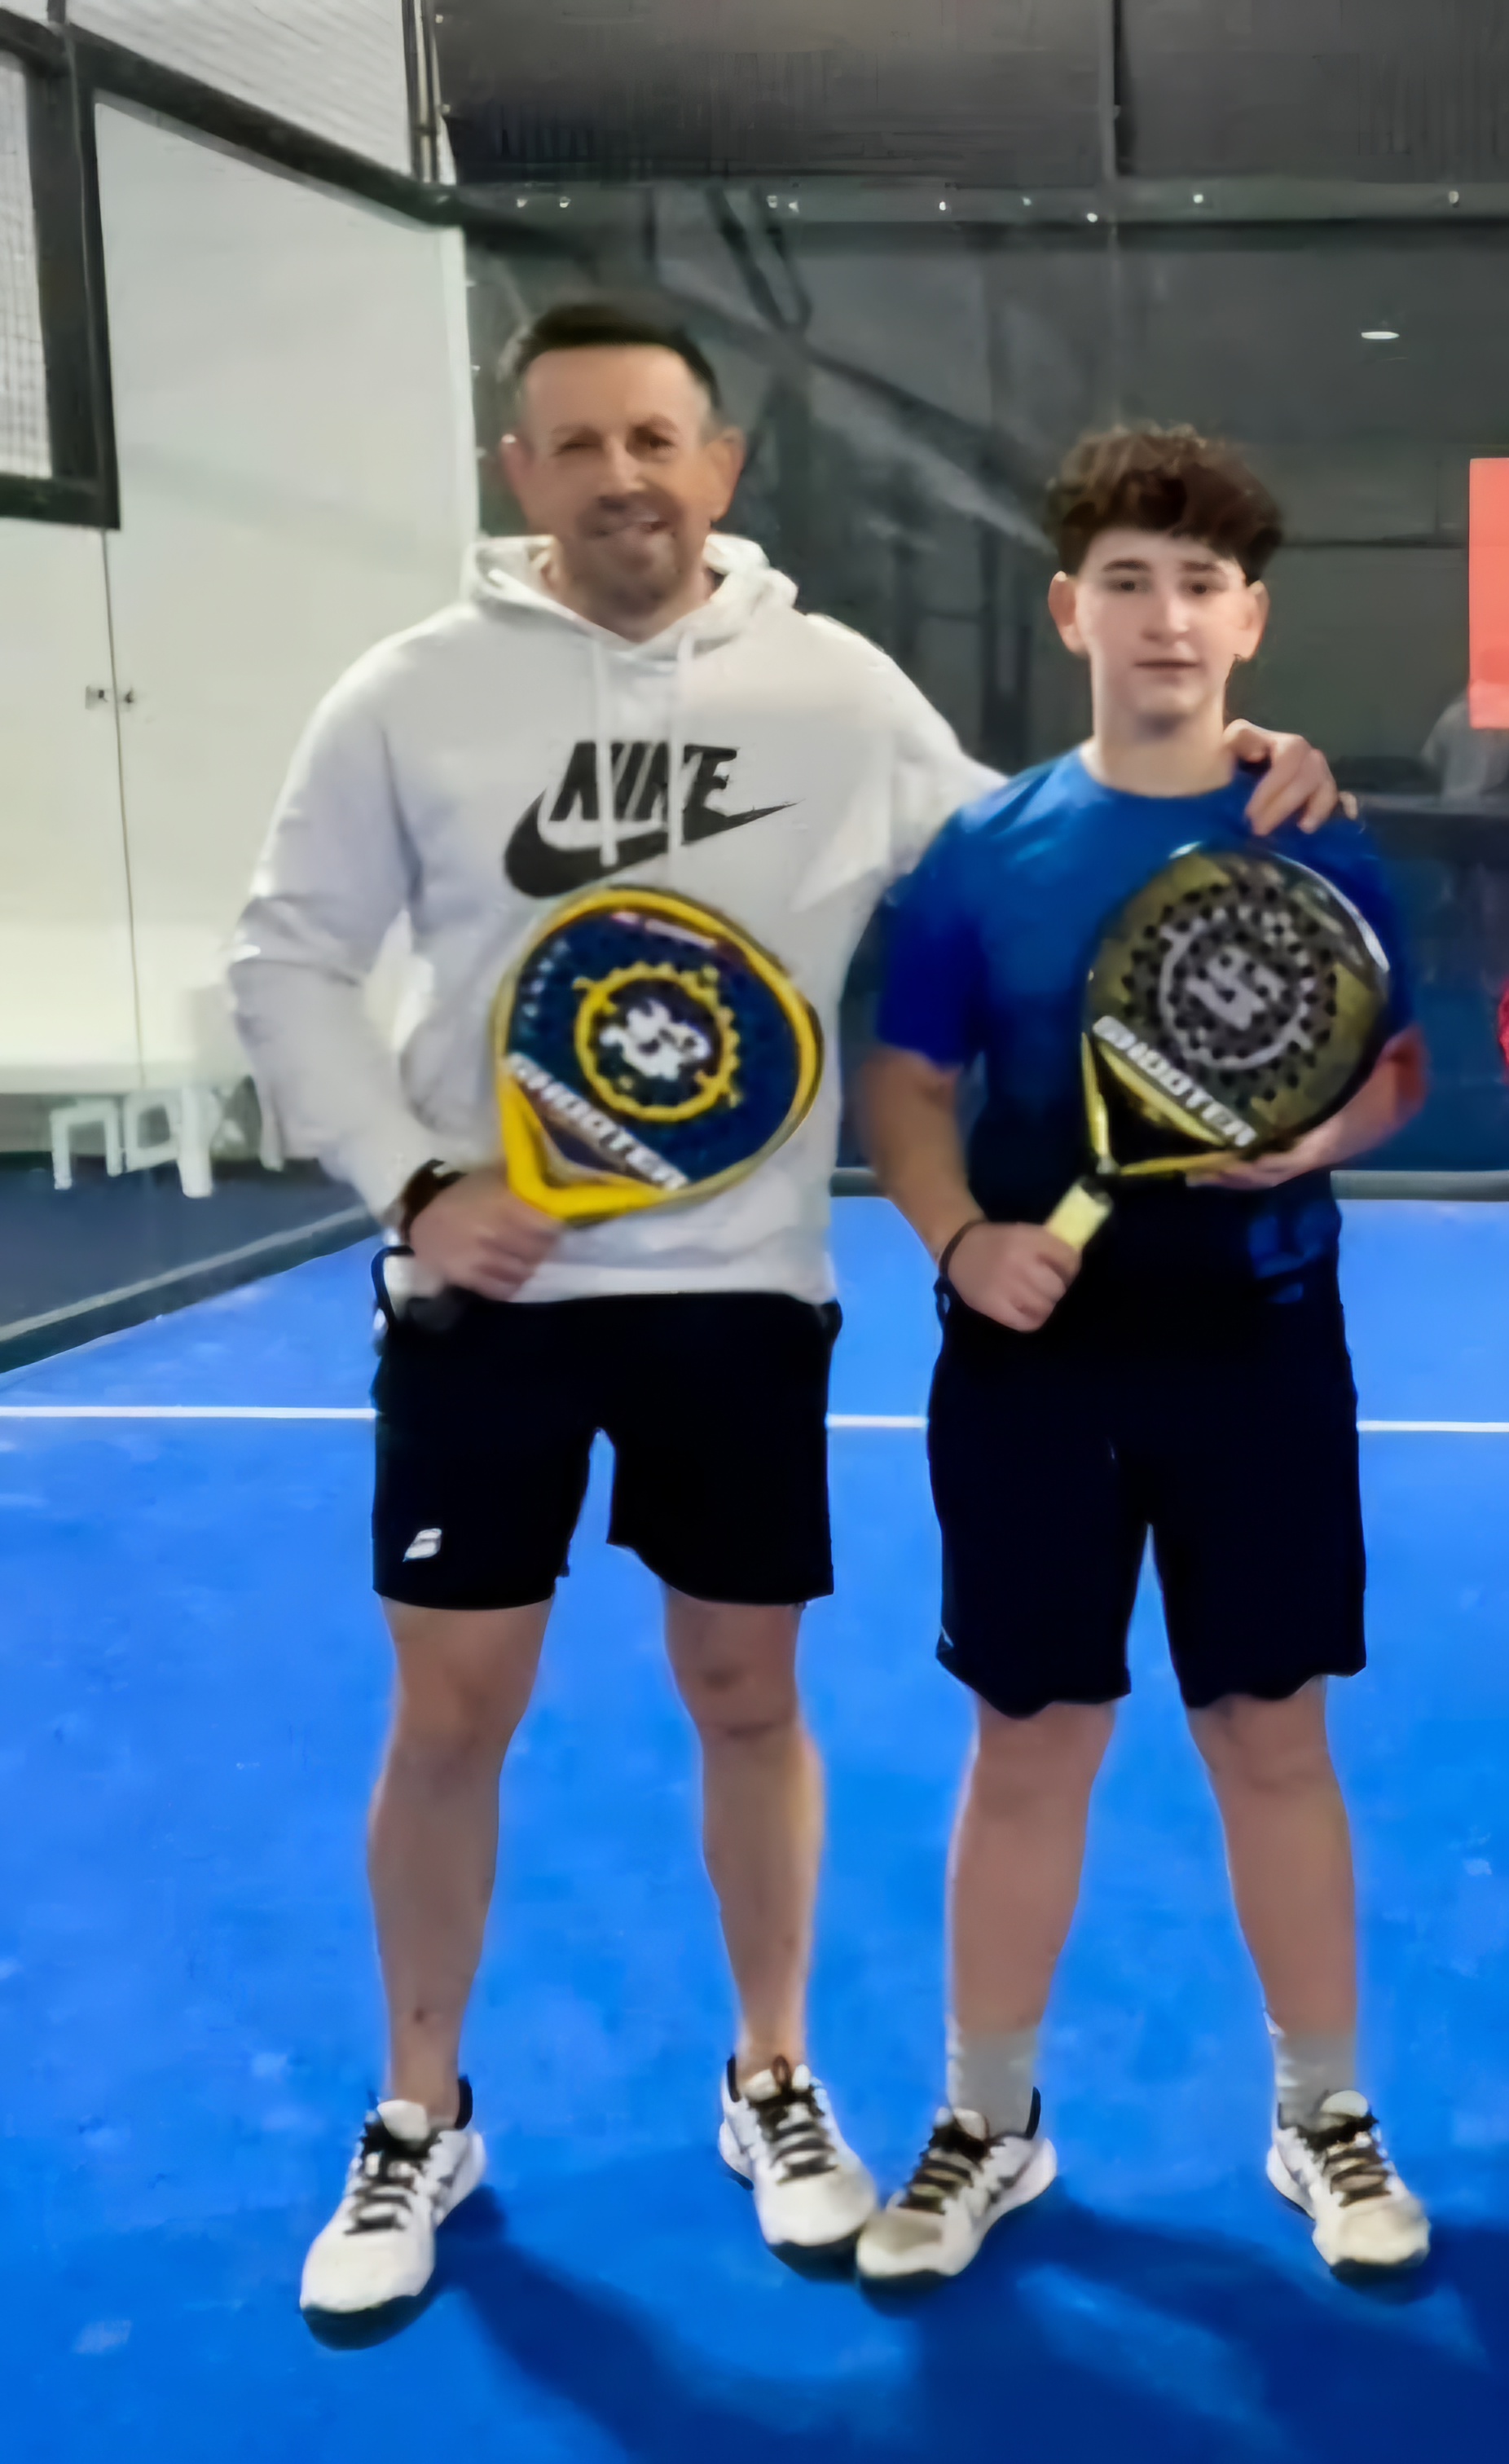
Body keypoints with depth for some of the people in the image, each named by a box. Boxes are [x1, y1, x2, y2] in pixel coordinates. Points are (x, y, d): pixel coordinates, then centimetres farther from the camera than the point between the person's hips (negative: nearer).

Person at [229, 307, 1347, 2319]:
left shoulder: (836, 688, 0)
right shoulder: (415, 693, -3)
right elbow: (289, 959, 1)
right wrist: (413, 1185, -10)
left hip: (741, 1283, 1)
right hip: (487, 1282, 0)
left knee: (747, 1698, 11)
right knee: (448, 1719, 6)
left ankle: (774, 2085, 32)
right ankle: (420, 2122, 27)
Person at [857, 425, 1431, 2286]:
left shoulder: (1319, 847, 0)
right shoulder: (983, 851, 0)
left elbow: (1397, 1069, 7)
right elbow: (906, 1086, 3)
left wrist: (1322, 1132, -16)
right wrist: (962, 1240, -15)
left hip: (1258, 1357, 0)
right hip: (1035, 1362, 0)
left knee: (1272, 1737, 10)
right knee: (1029, 1742, 10)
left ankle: (1324, 2116, 29)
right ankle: (988, 2124, 27)